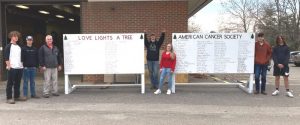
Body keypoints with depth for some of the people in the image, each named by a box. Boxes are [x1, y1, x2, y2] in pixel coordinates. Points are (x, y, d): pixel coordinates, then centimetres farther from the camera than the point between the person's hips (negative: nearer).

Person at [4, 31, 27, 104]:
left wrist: (21, 64, 15)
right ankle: (9, 98, 2)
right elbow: (6, 57, -8)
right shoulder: (8, 46, -2)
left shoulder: (19, 47, 18)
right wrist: (8, 65, -14)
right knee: (10, 83, -2)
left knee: (17, 83, 11)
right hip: (12, 68, -6)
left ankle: (17, 96, 19)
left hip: (19, 67, 6)